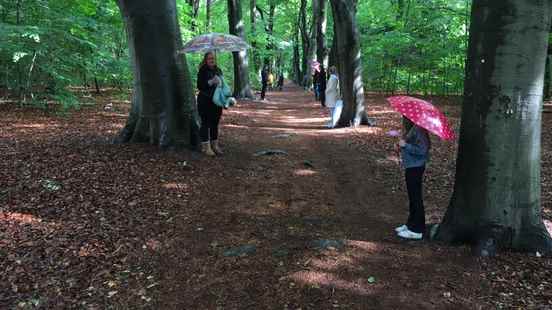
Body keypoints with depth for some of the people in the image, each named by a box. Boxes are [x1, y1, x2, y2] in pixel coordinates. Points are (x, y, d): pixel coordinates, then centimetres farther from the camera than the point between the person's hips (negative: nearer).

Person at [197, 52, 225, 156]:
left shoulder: (218, 71, 12)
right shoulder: (203, 71, -5)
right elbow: (199, 86, -12)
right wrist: (211, 82, -24)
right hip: (205, 101, -5)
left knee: (215, 123, 10)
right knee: (205, 123, -2)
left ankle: (215, 145, 18)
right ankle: (206, 146, 3)